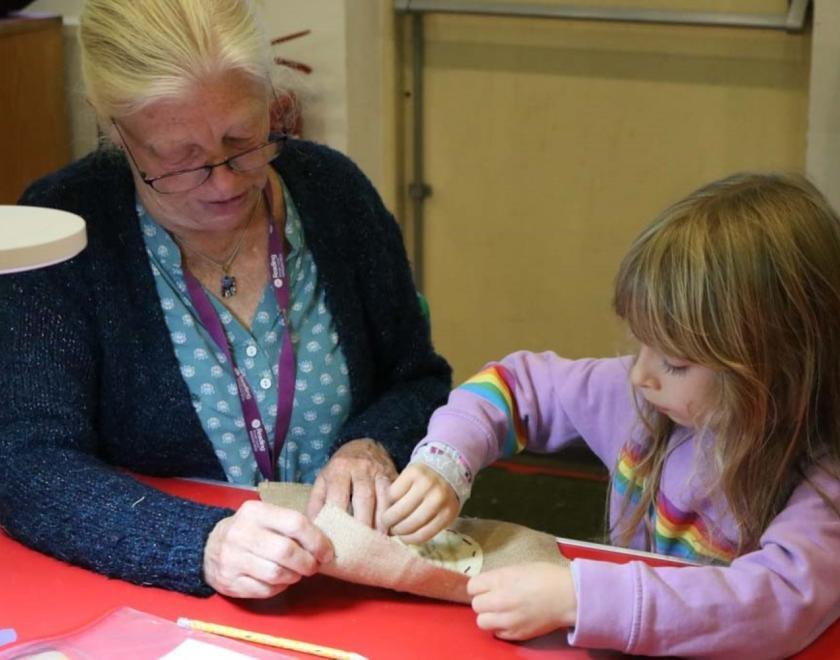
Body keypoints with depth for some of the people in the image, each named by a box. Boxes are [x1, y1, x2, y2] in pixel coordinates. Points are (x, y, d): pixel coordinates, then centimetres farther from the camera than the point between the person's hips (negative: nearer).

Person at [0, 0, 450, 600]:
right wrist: (202, 545, -32)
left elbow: (421, 385, 9)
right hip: (156, 606, -2)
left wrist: (375, 446, -14)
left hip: (357, 589, 2)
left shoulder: (332, 190, 0)